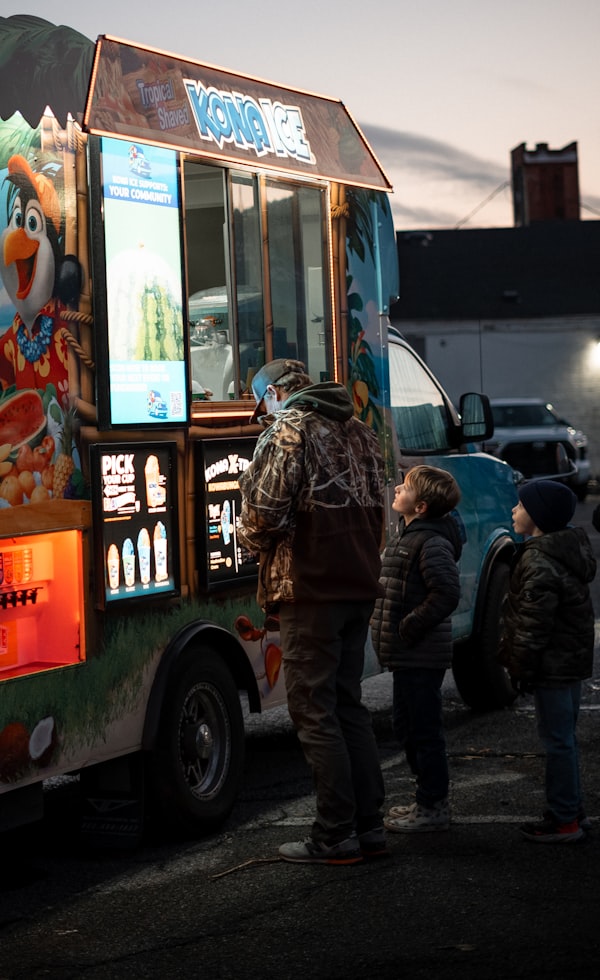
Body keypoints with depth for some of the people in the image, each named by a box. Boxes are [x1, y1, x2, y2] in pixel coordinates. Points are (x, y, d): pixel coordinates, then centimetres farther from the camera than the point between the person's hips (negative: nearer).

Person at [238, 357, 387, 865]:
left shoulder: (287, 430, -8)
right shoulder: (358, 430, 17)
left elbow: (263, 511, -14)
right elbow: (377, 506, 22)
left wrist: (258, 541, 4)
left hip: (310, 588, -8)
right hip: (359, 585, 8)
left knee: (315, 711, -3)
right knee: (349, 704, 15)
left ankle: (335, 837, -2)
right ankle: (369, 827, 16)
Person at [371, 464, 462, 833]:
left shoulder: (432, 542, -17)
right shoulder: (408, 535, 14)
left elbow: (447, 594, -25)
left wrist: (410, 627, -20)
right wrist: (390, 628, 14)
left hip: (422, 658, -11)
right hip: (409, 655, 11)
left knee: (424, 730, -3)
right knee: (408, 727, 17)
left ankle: (433, 807, 5)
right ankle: (429, 799, 28)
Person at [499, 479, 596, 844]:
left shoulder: (539, 561, -19)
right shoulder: (570, 549, 12)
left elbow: (534, 622, -21)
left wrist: (523, 668, -15)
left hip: (552, 664, -10)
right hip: (575, 659, 10)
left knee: (557, 741, -4)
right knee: (565, 737, 18)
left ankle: (563, 821, 2)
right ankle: (574, 810, 26)